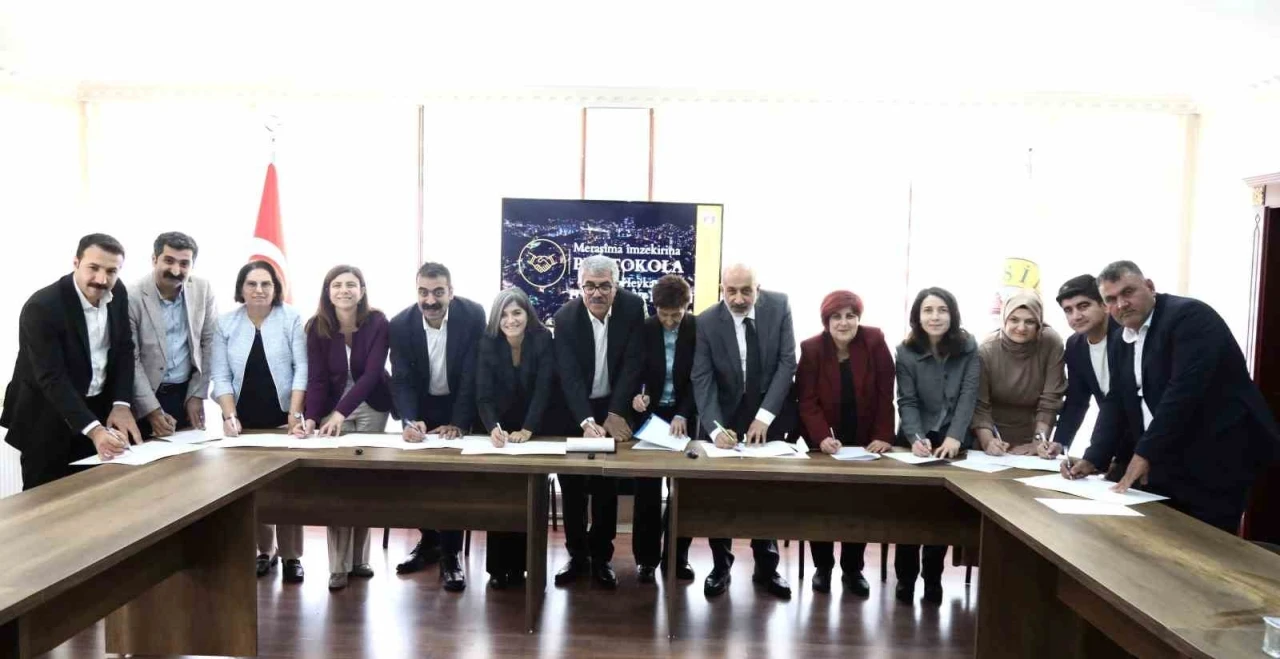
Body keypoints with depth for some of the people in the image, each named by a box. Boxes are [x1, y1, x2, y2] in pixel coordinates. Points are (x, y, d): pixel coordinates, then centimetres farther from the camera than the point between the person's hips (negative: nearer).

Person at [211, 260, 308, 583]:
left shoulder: (291, 319, -3)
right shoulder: (226, 323, 2)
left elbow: (302, 368, -6)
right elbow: (220, 375, 0)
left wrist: (295, 414, -14)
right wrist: (230, 416, -12)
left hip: (282, 418, -2)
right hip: (245, 420, 2)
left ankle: (291, 555, 12)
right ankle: (264, 551, 21)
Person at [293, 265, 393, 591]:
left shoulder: (377, 322, -18)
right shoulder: (317, 327, -12)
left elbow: (372, 373, -25)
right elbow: (317, 378, -15)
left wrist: (341, 413, -36)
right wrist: (310, 418, -32)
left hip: (371, 406, -1)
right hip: (331, 408, 1)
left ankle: (359, 557, 13)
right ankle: (339, 565, 0)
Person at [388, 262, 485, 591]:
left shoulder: (473, 315, -22)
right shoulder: (401, 324, -16)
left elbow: (472, 374, -21)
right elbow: (401, 380, -17)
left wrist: (457, 423, -28)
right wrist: (409, 421, -34)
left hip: (460, 404, -2)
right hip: (422, 406, 3)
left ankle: (451, 553, -2)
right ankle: (429, 539, 19)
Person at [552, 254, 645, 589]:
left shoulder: (632, 307, -14)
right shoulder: (565, 317, -17)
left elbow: (633, 363, -15)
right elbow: (569, 375, -23)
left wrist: (615, 414, -21)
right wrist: (586, 421, -37)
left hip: (614, 407, 0)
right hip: (574, 410, 0)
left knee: (606, 486, 2)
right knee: (572, 486, 3)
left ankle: (601, 556, 15)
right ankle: (577, 554, 18)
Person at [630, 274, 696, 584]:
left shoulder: (699, 329, -8)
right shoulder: (644, 329, -5)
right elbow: (635, 372, 0)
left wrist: (683, 414, -21)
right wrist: (636, 394, -21)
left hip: (685, 416, 0)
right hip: (650, 413, 0)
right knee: (647, 488, 2)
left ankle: (678, 554, 19)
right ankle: (646, 556, 12)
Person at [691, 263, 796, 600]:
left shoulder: (779, 306, -12)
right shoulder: (707, 321, -14)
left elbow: (787, 362, -13)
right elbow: (702, 380, -17)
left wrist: (764, 416, -20)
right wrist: (715, 427, -32)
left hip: (770, 414, 1)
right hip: (727, 415, 0)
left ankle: (766, 566, 23)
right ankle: (720, 565, 19)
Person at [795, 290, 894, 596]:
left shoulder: (874, 341, -11)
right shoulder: (811, 348, -12)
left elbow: (885, 393, -10)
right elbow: (807, 400, -15)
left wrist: (884, 436, -18)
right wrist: (822, 437, -30)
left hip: (864, 440, 0)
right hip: (823, 441, 0)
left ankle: (853, 569, 19)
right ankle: (822, 567, 19)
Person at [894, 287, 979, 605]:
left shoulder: (968, 347, -5)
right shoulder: (906, 352, -7)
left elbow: (968, 395, -12)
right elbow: (907, 403, -10)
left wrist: (954, 437, -25)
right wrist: (916, 438, -27)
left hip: (954, 441, 0)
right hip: (917, 440, 0)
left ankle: (933, 577, 12)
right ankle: (905, 577, 10)